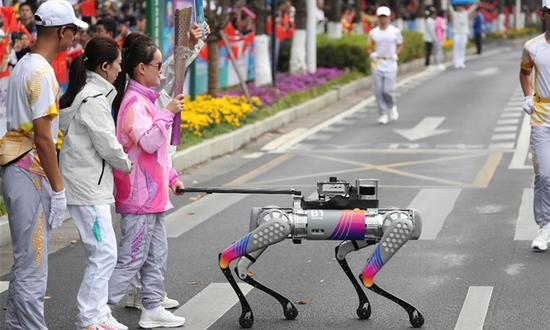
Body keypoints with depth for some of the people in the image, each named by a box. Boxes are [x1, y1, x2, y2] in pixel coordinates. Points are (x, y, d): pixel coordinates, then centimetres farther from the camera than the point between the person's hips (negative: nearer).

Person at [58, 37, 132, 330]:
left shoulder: (86, 93, 14)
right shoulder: (94, 99, -17)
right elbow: (107, 146, -16)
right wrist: (129, 165, 2)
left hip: (90, 185, 11)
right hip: (88, 188, -11)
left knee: (100, 253, 14)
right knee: (104, 253, -8)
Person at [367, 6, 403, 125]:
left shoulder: (395, 31, 1)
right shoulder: (373, 33, 5)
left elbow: (400, 45, 12)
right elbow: (369, 48, 15)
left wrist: (395, 55, -5)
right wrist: (371, 54, -6)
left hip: (390, 65, -2)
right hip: (377, 64, 2)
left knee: (387, 90, -10)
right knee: (378, 91, -1)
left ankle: (392, 106, 20)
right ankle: (383, 114, 9)